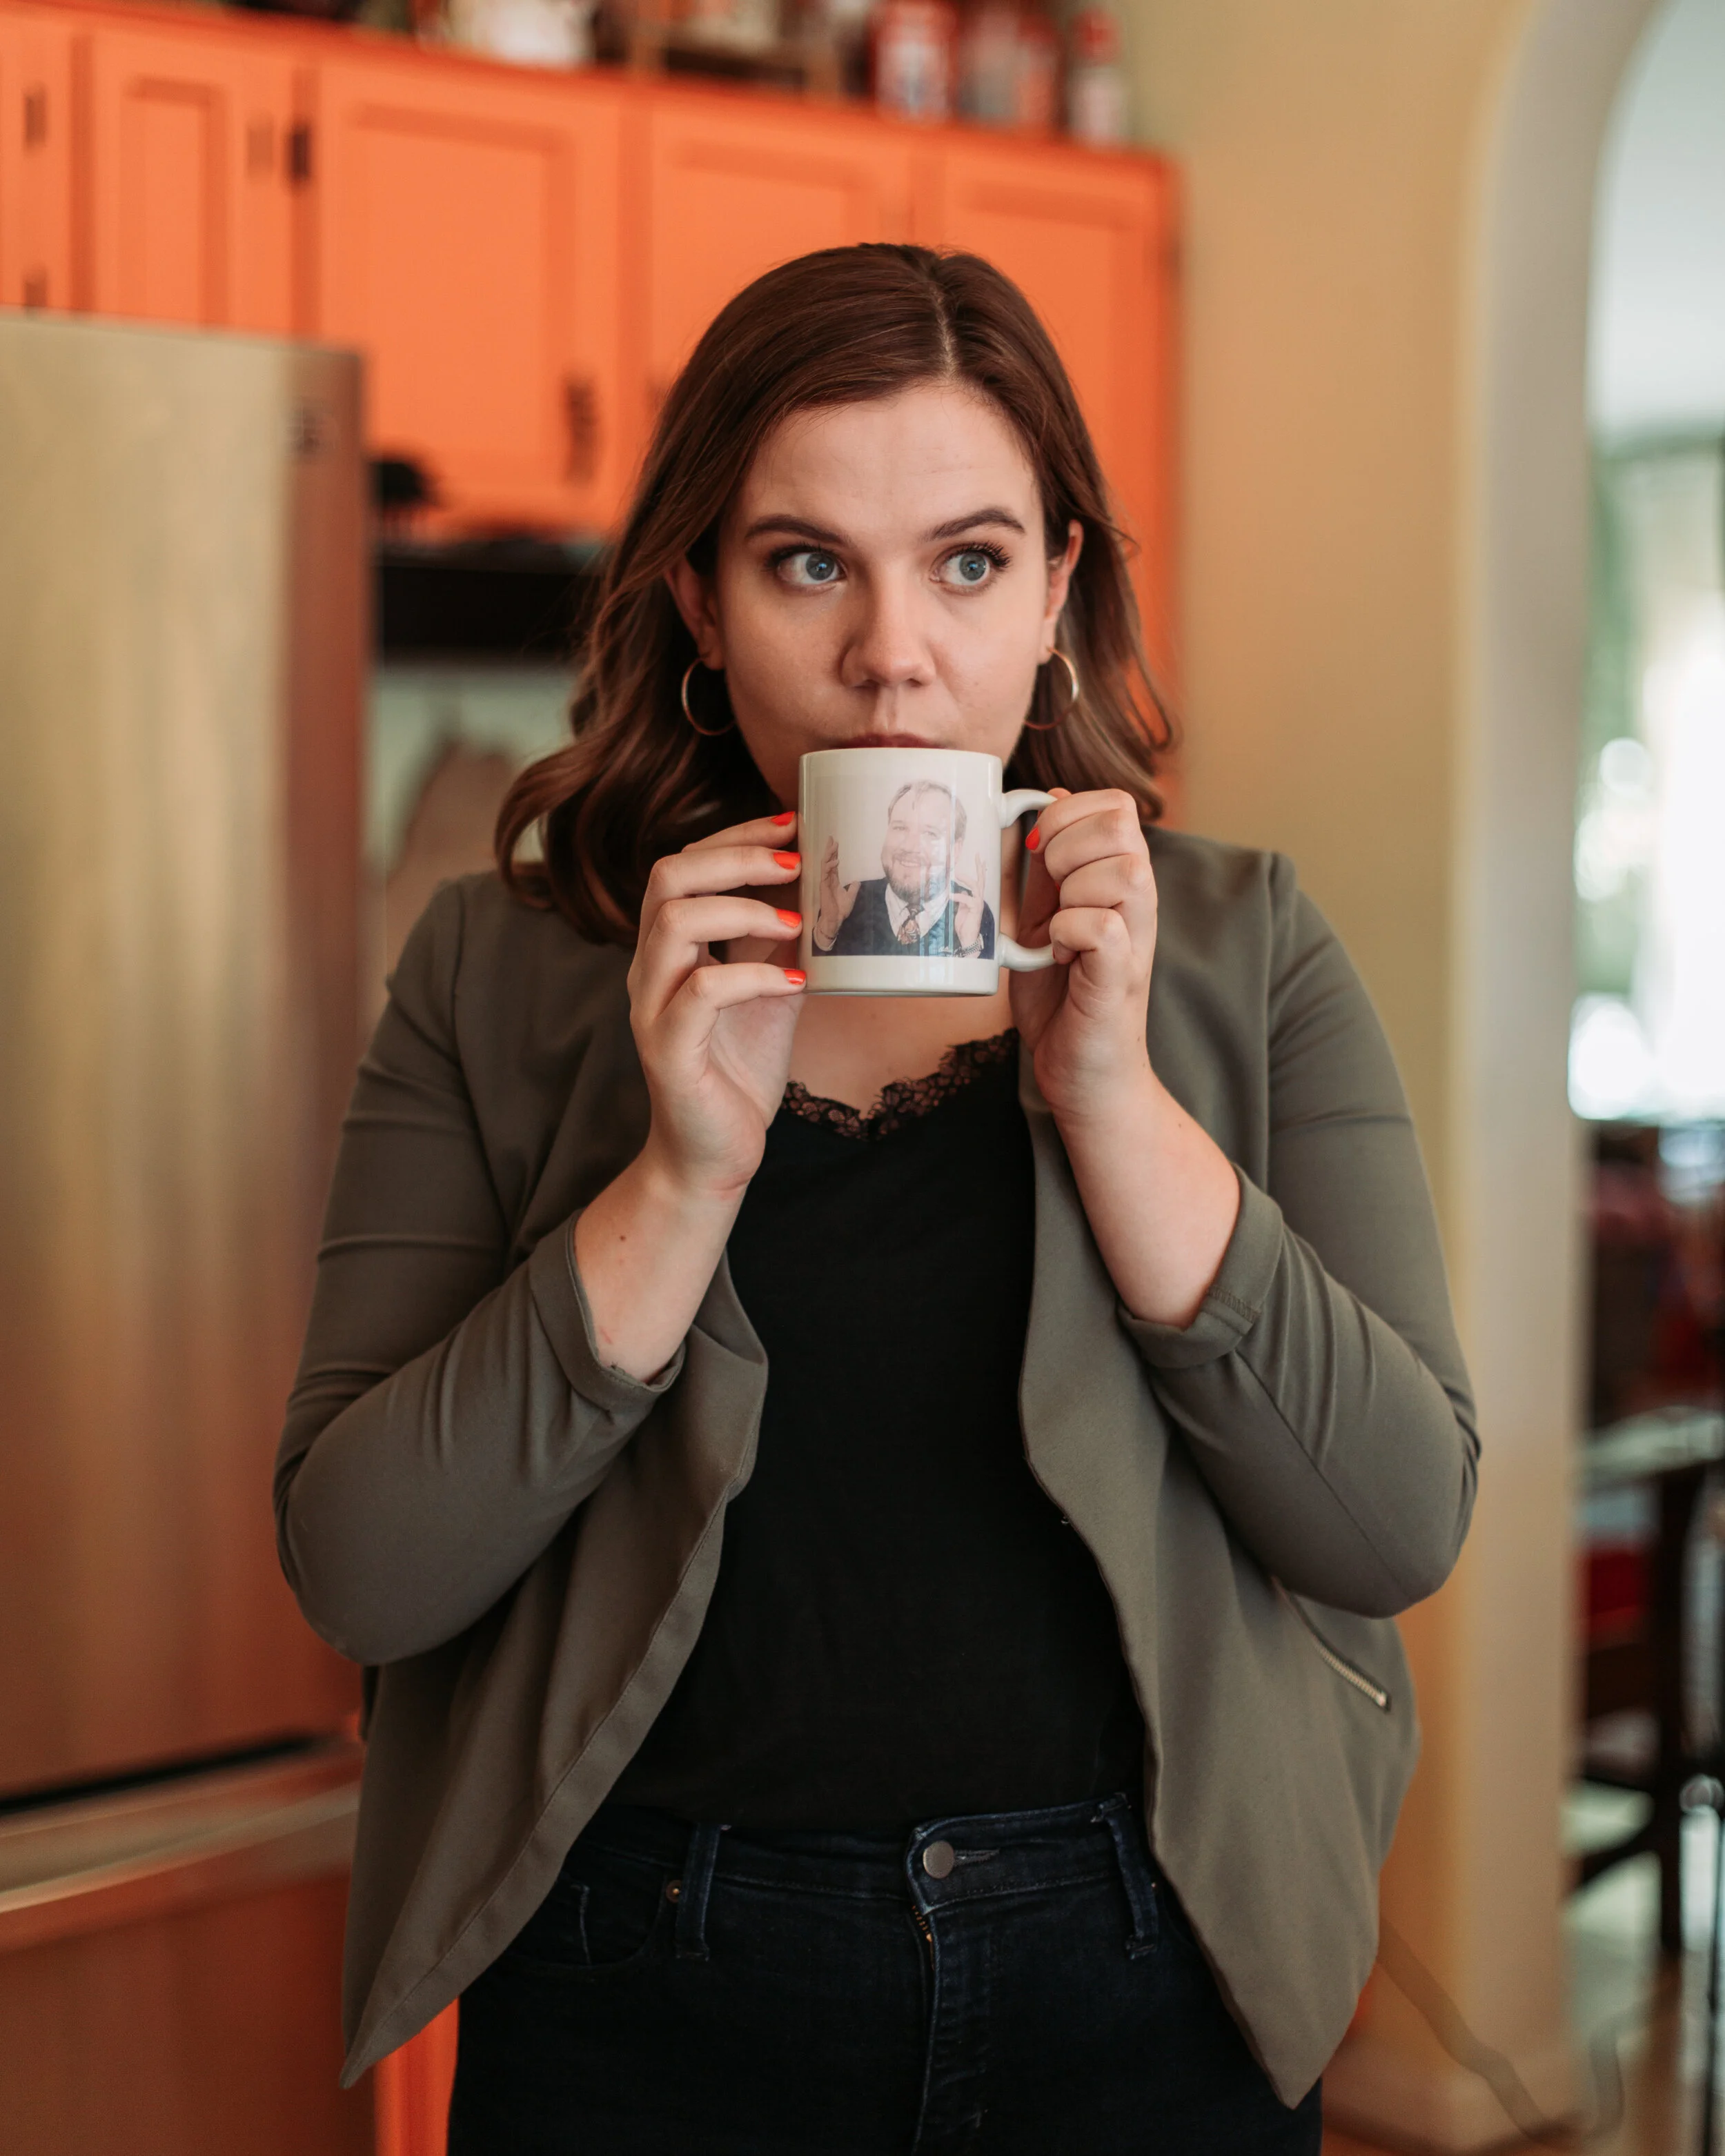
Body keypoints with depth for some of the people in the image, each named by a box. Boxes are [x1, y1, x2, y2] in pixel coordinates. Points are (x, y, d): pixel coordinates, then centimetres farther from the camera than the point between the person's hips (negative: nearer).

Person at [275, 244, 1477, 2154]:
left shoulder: (1237, 948, -1)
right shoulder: (499, 971, -4)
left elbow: (1401, 1527, -8)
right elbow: (360, 1578, -10)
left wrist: (1110, 1094, -19)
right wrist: (685, 1171, -21)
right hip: (649, 1997, 0)